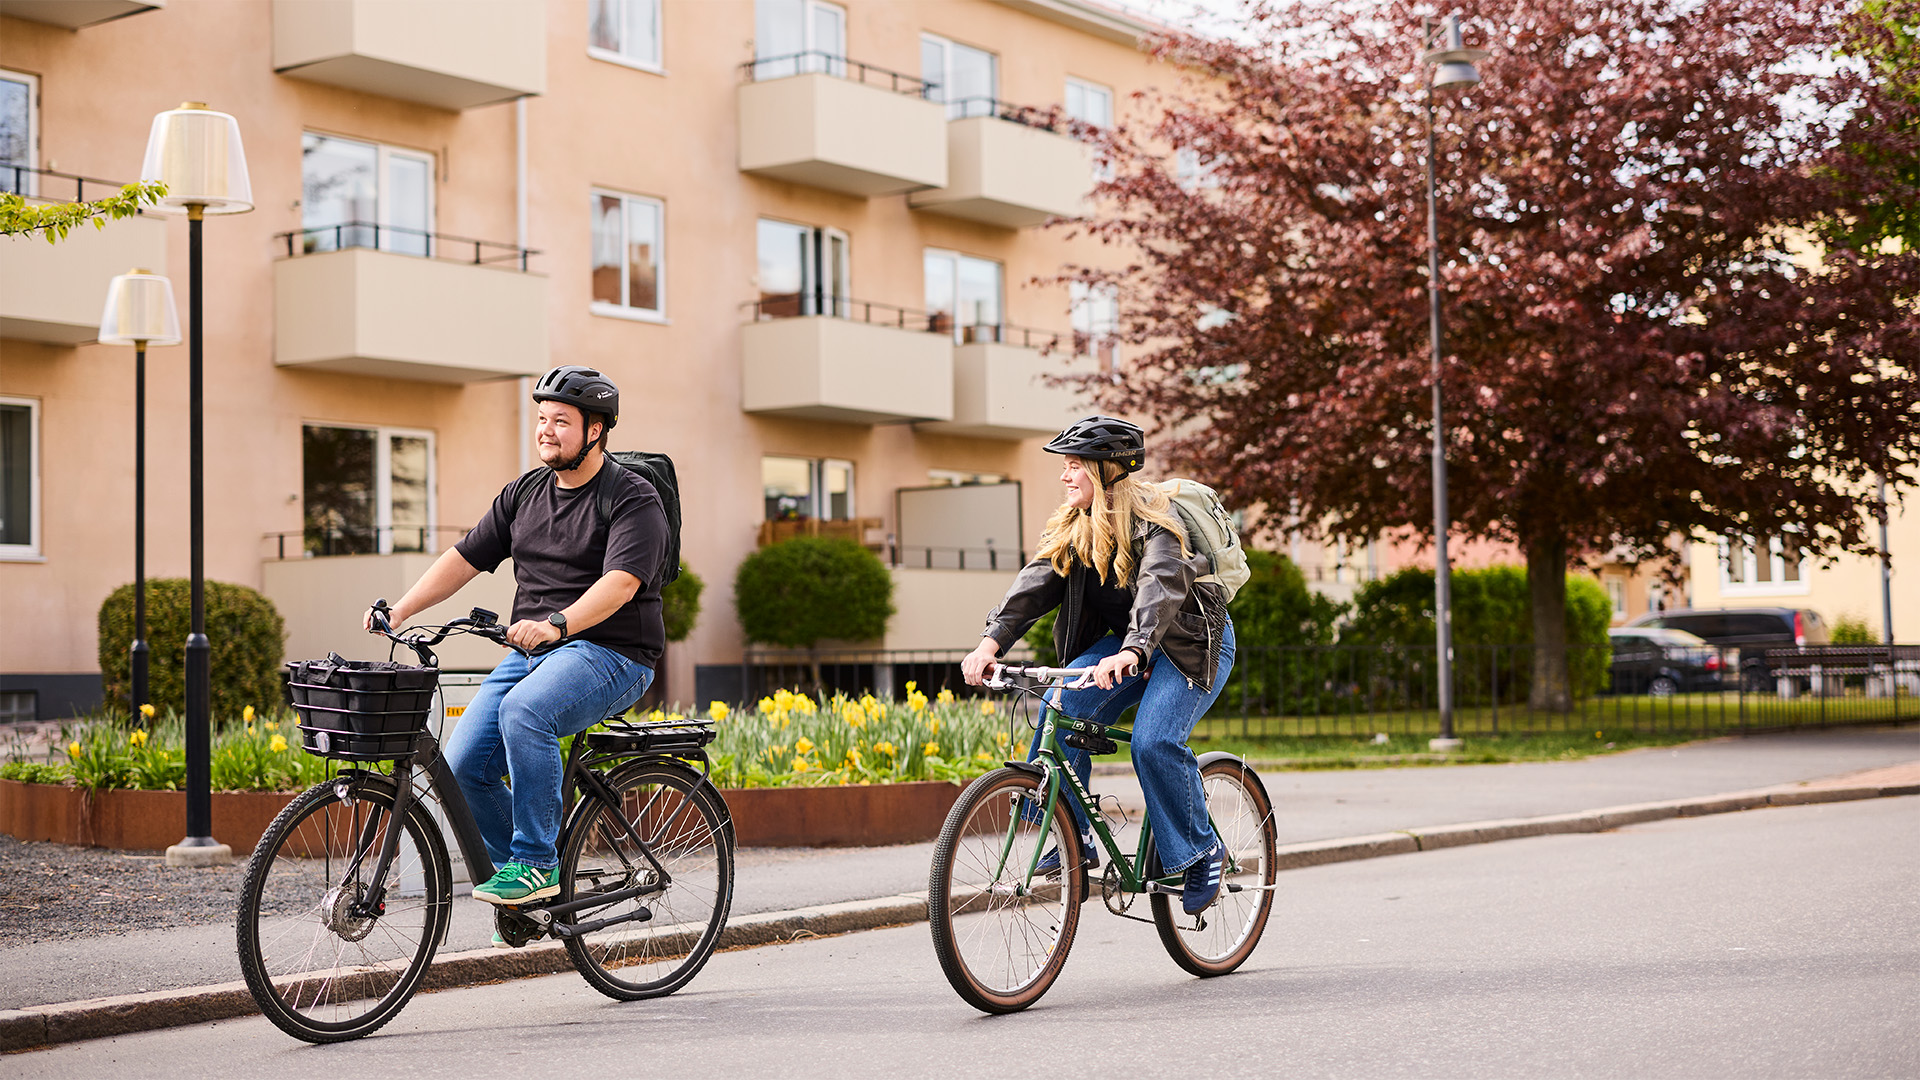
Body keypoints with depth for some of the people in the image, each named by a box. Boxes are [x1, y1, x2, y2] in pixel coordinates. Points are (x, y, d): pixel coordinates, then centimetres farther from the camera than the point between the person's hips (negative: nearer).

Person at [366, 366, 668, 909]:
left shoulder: (634, 499, -7)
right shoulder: (524, 495, 14)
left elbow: (621, 581, -22)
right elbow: (465, 557, 13)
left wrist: (556, 624, -37)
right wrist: (400, 610, -1)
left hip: (611, 652, -7)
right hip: (530, 654, 7)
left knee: (523, 711, -35)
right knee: (463, 765, -9)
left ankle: (535, 862, -23)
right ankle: (528, 883, 9)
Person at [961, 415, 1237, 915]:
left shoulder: (1151, 516, -21)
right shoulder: (1074, 524, 1)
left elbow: (1162, 585, -37)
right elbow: (1038, 580, -12)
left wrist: (1130, 652, -55)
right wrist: (991, 642, -28)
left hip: (1191, 642, -7)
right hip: (1124, 641, 7)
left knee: (1153, 742, -26)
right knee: (1062, 706, -18)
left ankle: (1202, 853, -5)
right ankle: (1075, 839, -8)